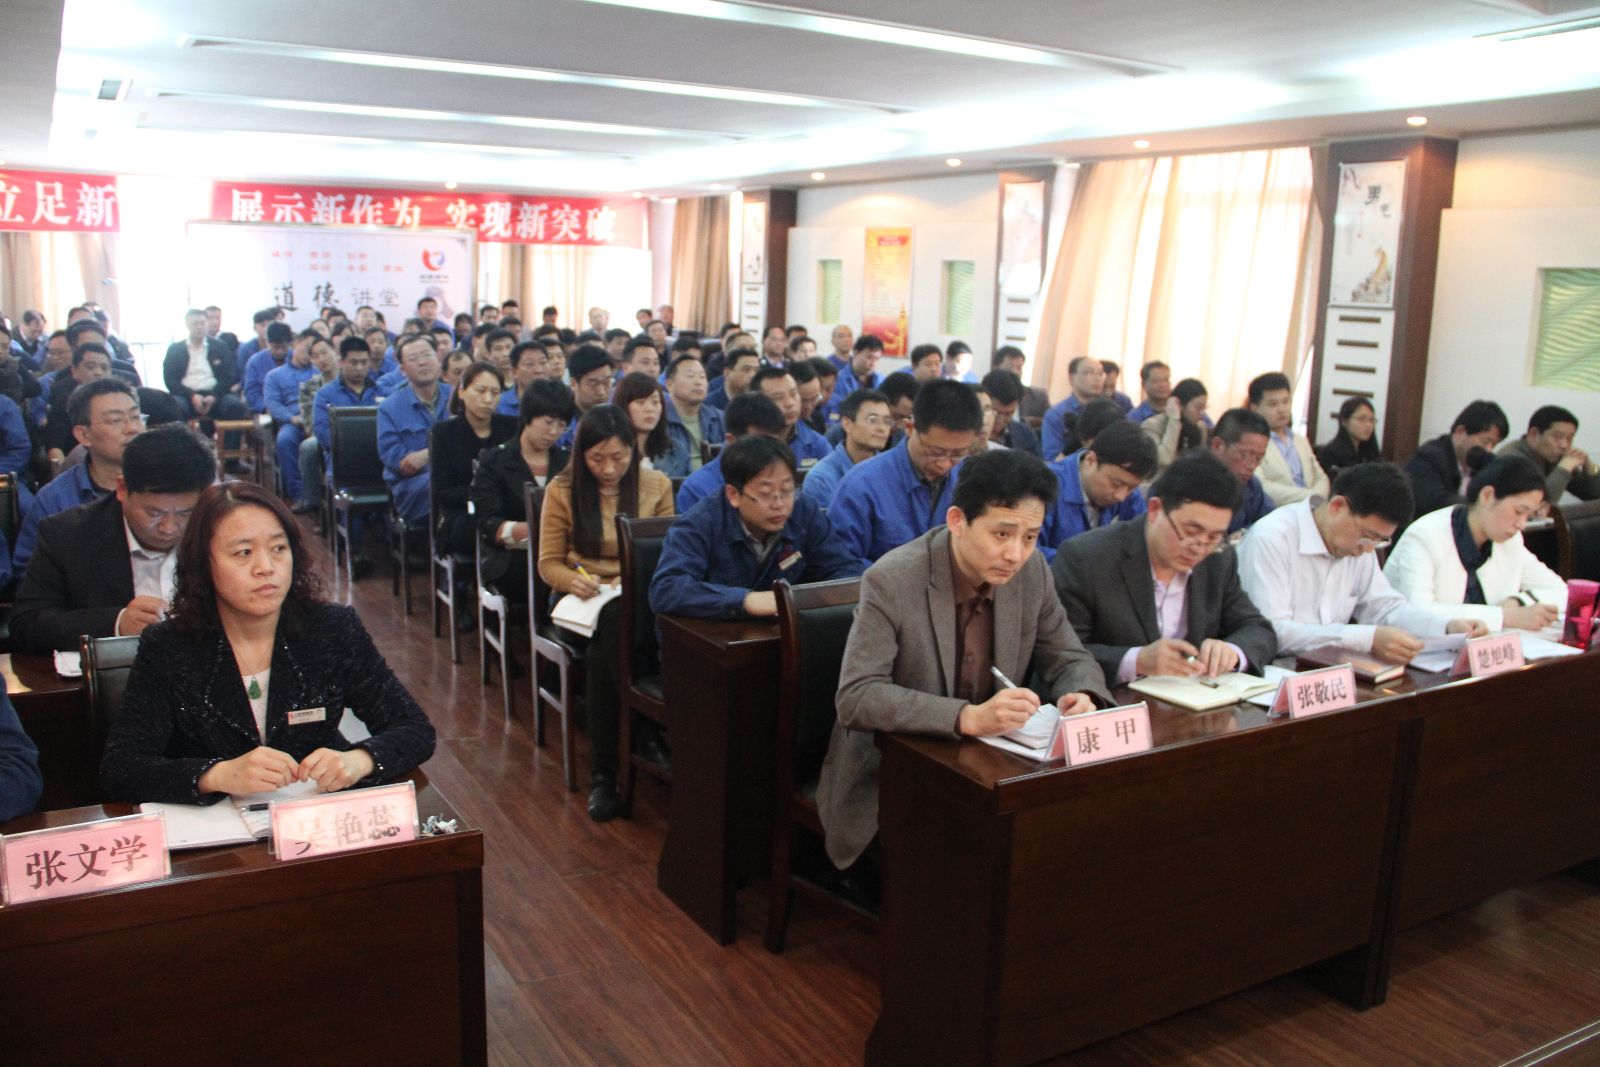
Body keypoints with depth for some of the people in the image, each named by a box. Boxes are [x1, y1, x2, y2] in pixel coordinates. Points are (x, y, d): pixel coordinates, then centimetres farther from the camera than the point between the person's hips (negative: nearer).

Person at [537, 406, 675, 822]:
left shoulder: (656, 485, 5)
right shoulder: (562, 490, 3)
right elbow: (548, 563, 5)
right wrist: (573, 580, -18)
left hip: (636, 599, 1)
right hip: (581, 600, 0)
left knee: (602, 654, -35)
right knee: (610, 639, -37)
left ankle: (604, 772, -24)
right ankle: (645, 736, -23)